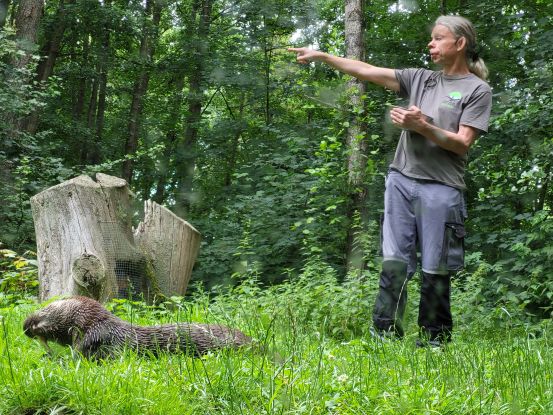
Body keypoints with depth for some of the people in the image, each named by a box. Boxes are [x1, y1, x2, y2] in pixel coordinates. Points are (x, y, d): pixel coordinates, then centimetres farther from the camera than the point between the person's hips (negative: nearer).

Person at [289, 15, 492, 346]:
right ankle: (385, 337, 0)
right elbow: (367, 71, 12)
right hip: (402, 181, 4)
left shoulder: (477, 90, 4)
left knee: (435, 270, -2)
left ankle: (434, 342, 7)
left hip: (441, 188, -4)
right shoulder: (420, 79, 17)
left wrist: (422, 126, -14)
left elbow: (462, 143, -4)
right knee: (394, 262, -1)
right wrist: (322, 56, 5)